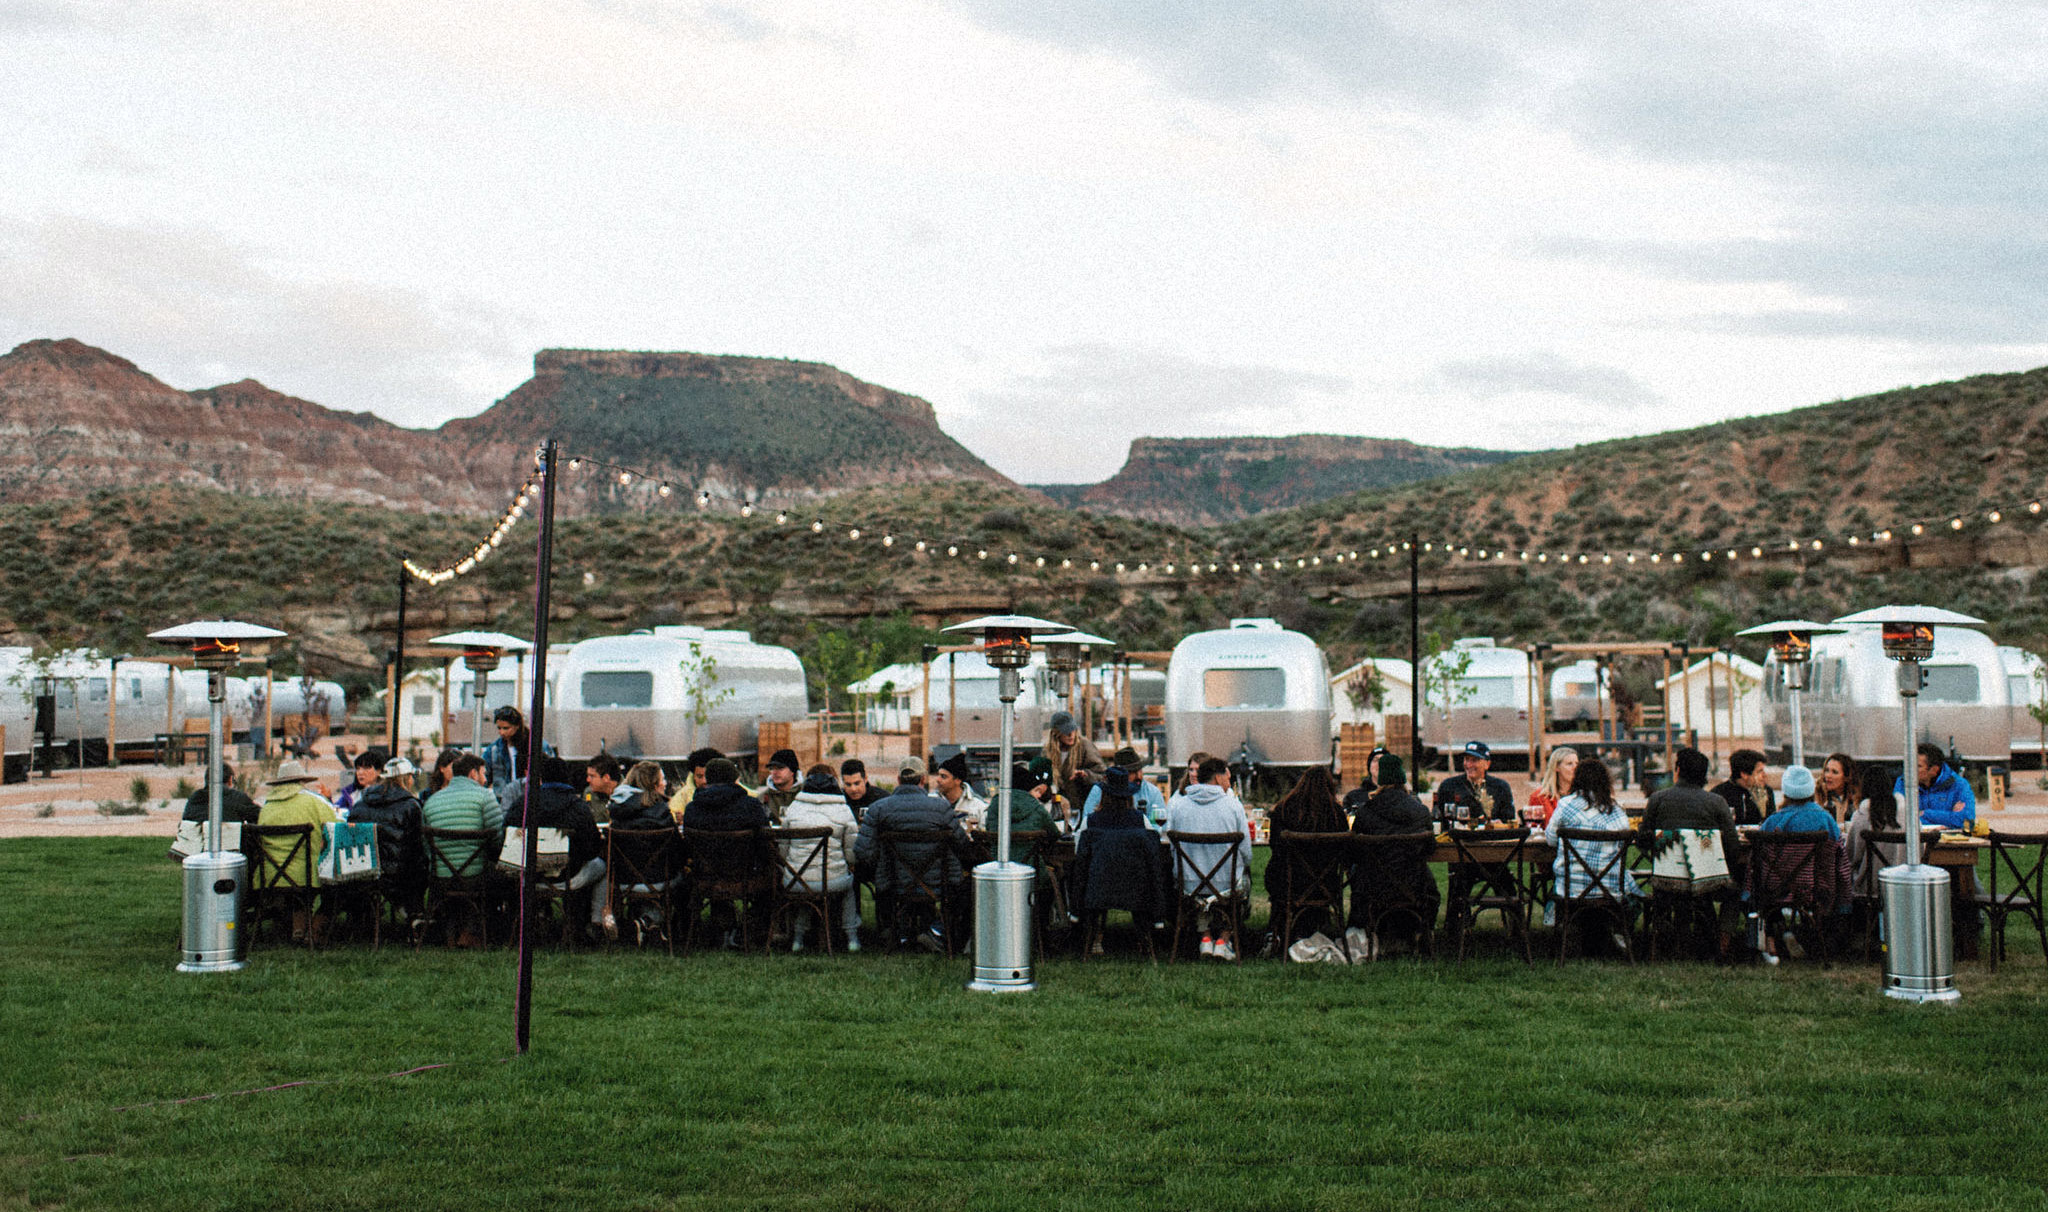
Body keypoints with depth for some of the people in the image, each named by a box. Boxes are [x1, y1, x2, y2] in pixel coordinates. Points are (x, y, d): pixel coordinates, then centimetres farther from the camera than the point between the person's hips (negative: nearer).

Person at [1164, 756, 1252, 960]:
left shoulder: (1175, 803, -2)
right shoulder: (1233, 804, -7)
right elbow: (1246, 853, -3)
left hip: (1189, 886, 2)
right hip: (1227, 885, -2)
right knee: (1243, 879, 33)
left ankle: (1205, 938, 28)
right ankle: (1224, 940, 26)